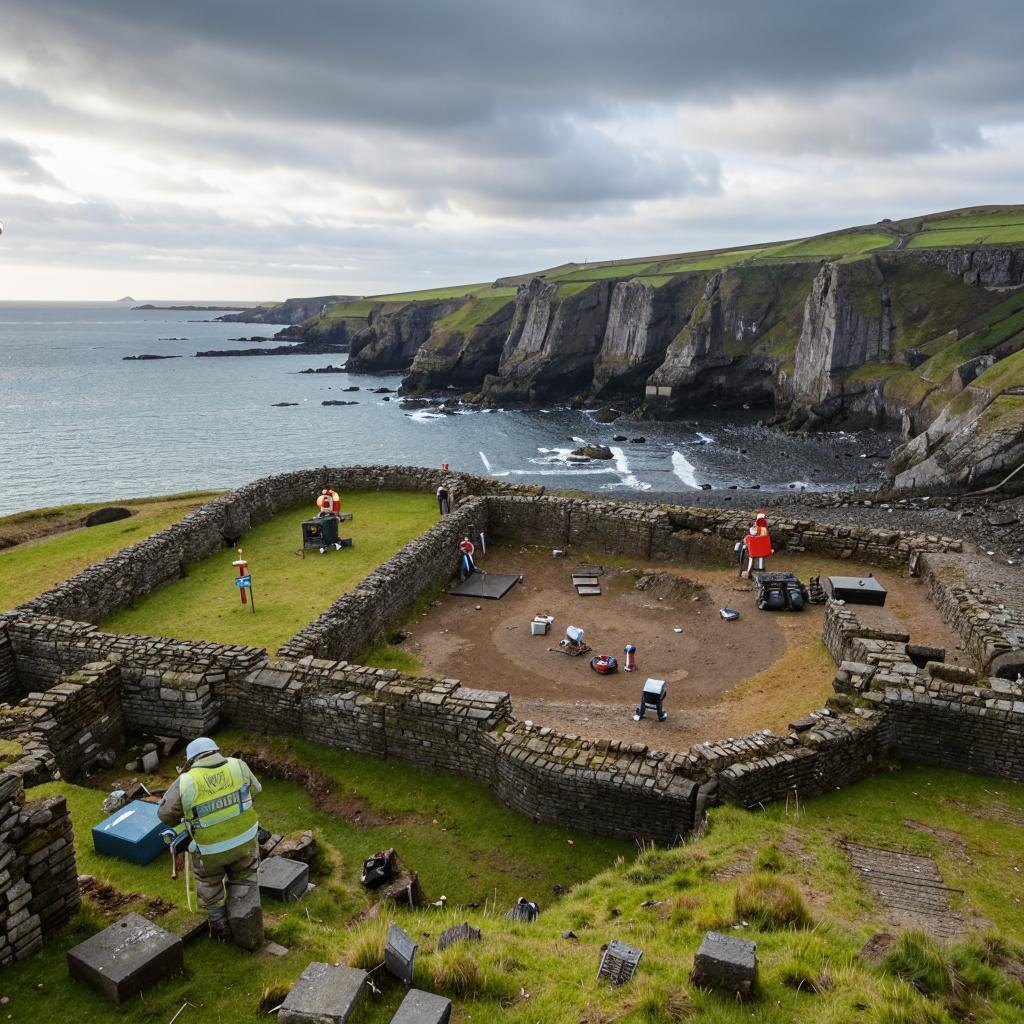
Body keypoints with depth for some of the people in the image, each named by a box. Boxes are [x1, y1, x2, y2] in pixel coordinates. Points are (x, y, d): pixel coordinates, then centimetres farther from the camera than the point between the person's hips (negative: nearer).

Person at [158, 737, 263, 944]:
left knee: (210, 888, 28)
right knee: (243, 882, 27)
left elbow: (164, 813, -4)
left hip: (210, 851, -1)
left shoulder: (186, 782, -17)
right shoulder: (238, 766, -10)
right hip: (245, 841, 2)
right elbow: (255, 788, 8)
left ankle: (220, 927, 40)